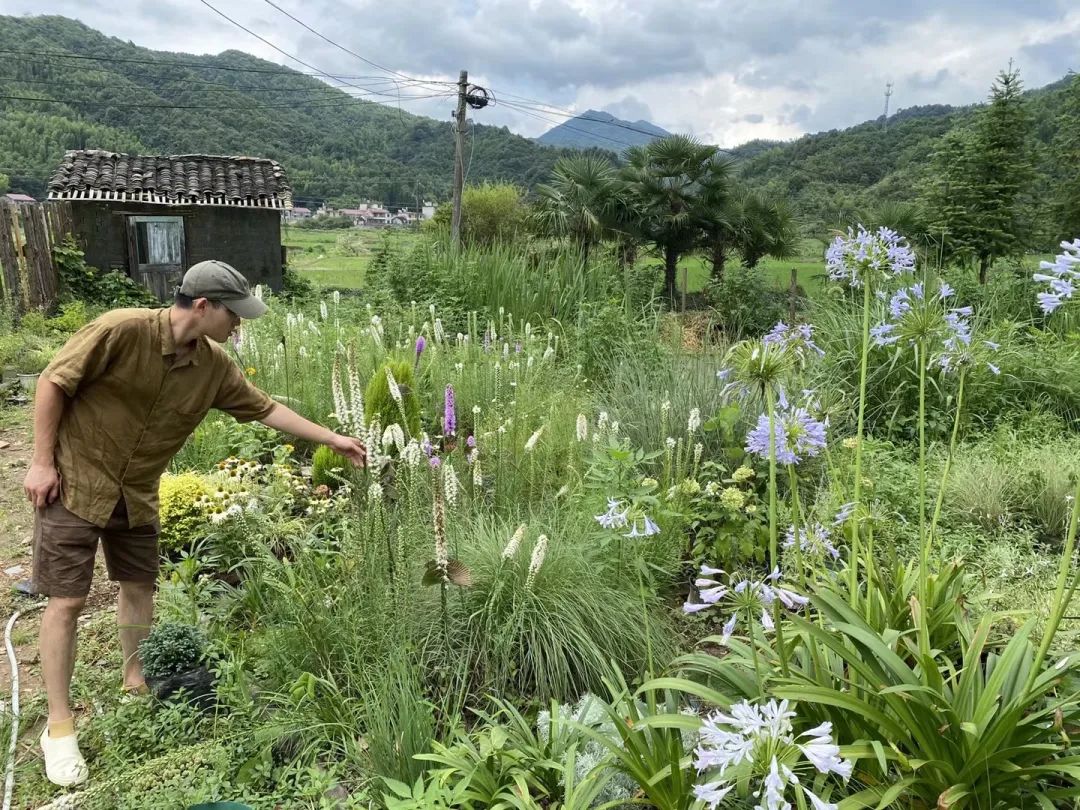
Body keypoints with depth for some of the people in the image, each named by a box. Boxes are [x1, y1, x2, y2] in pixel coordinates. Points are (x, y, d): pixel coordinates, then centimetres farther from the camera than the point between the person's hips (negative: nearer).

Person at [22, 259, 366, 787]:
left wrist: (331, 439, 5)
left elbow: (264, 408, 4)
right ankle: (59, 725, 10)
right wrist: (42, 462, -16)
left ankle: (136, 680, 38)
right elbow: (53, 383, -17)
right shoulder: (122, 330, -24)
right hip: (74, 482, -6)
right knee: (66, 601, -2)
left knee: (139, 587, 15)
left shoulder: (215, 367, -6)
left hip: (137, 494, 6)